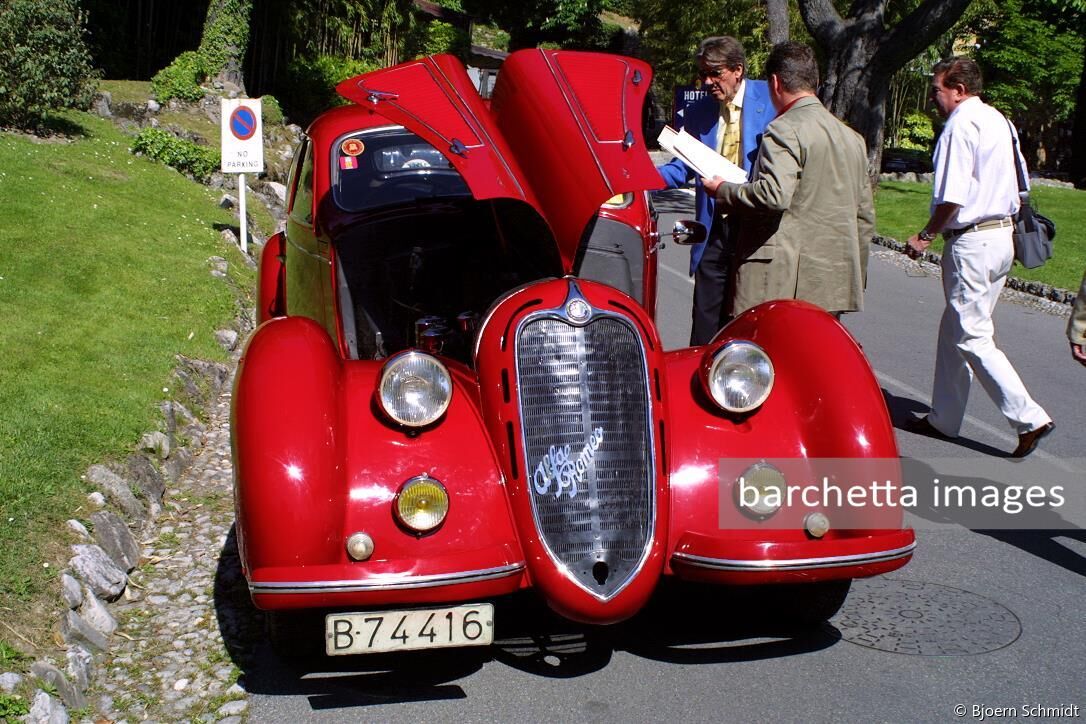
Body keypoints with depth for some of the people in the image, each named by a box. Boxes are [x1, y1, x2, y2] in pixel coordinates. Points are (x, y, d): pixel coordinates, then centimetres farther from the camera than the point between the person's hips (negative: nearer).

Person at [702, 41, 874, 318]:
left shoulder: (785, 129, -8)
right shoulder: (852, 137, 18)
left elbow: (774, 195, -24)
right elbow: (865, 215, 20)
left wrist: (723, 191, -7)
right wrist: (856, 279, 26)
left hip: (782, 285, -8)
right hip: (834, 285, 8)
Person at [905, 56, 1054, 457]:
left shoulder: (961, 125, -14)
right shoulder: (998, 120, 14)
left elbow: (952, 197, -20)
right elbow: (1015, 187, 16)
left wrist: (925, 235, -7)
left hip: (972, 241, -10)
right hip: (1002, 236, 10)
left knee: (971, 337, -4)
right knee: (954, 330, 16)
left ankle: (1029, 417, -6)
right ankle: (944, 418, 23)